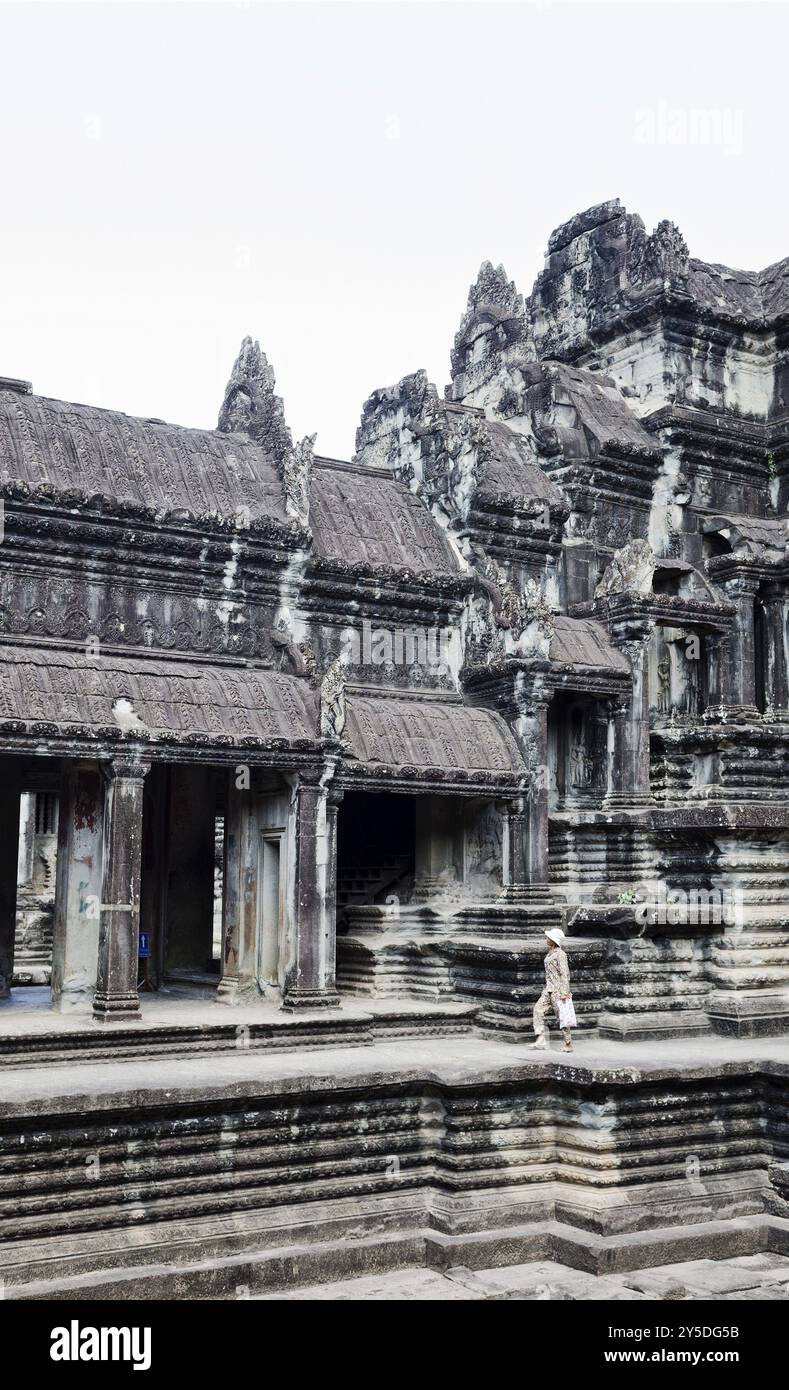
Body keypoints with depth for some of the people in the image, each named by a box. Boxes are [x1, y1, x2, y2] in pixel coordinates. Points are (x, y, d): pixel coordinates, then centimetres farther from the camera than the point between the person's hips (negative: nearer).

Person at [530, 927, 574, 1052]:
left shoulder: (560, 954, -14)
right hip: (549, 988, 9)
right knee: (538, 1008, -3)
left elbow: (565, 974, -17)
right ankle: (540, 1039, -5)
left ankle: (568, 1044, 8)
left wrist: (564, 992, -20)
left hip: (558, 988, -9)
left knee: (560, 1016, -2)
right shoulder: (550, 952, 13)